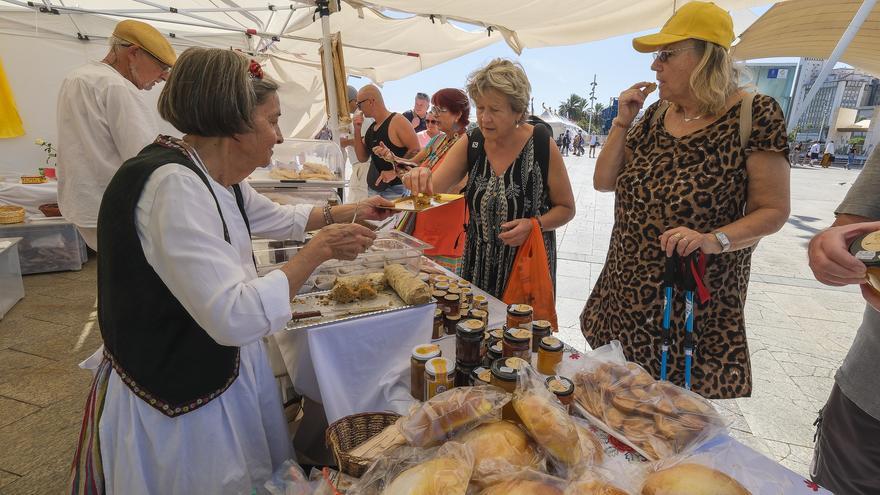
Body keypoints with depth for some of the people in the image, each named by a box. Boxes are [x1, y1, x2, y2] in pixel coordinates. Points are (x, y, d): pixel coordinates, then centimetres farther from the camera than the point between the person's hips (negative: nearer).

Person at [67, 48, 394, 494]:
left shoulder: (217, 178, 0)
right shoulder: (172, 185, -29)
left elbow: (279, 218, 18)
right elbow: (236, 316, -35)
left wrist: (352, 211, 16)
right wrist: (319, 250, -26)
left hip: (219, 369, 8)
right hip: (176, 399, -8)